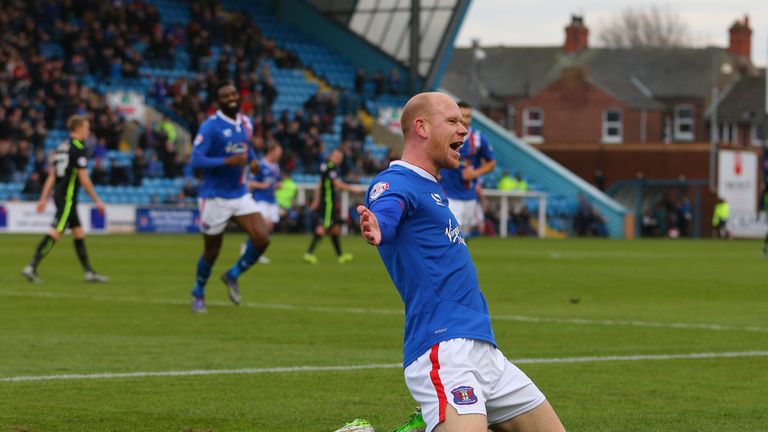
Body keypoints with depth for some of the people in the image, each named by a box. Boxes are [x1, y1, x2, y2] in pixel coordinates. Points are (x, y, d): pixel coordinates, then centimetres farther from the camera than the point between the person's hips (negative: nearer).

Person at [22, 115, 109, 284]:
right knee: (55, 232, -13)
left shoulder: (62, 147, 14)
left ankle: (89, 272, 16)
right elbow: (83, 179, -15)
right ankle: (31, 268, -17)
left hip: (60, 195, 10)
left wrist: (44, 198, 15)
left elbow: (51, 175, 14)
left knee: (79, 234, 13)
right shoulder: (78, 149, -12)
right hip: (68, 198, -10)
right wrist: (97, 200, -9)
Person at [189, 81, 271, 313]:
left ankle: (233, 275, 16)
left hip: (240, 194, 5)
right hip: (215, 197, -5)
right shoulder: (210, 126, -15)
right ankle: (198, 293, 32)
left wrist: (252, 160, 4)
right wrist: (228, 161, -30)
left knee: (262, 239, -10)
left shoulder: (246, 123, 6)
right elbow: (196, 159, -22)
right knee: (212, 252, 6)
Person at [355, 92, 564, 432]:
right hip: (443, 349, -10)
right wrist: (375, 230, -52)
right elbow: (384, 214, -32)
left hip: (483, 350, 10)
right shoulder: (397, 182, -8)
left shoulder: (431, 189, 21)